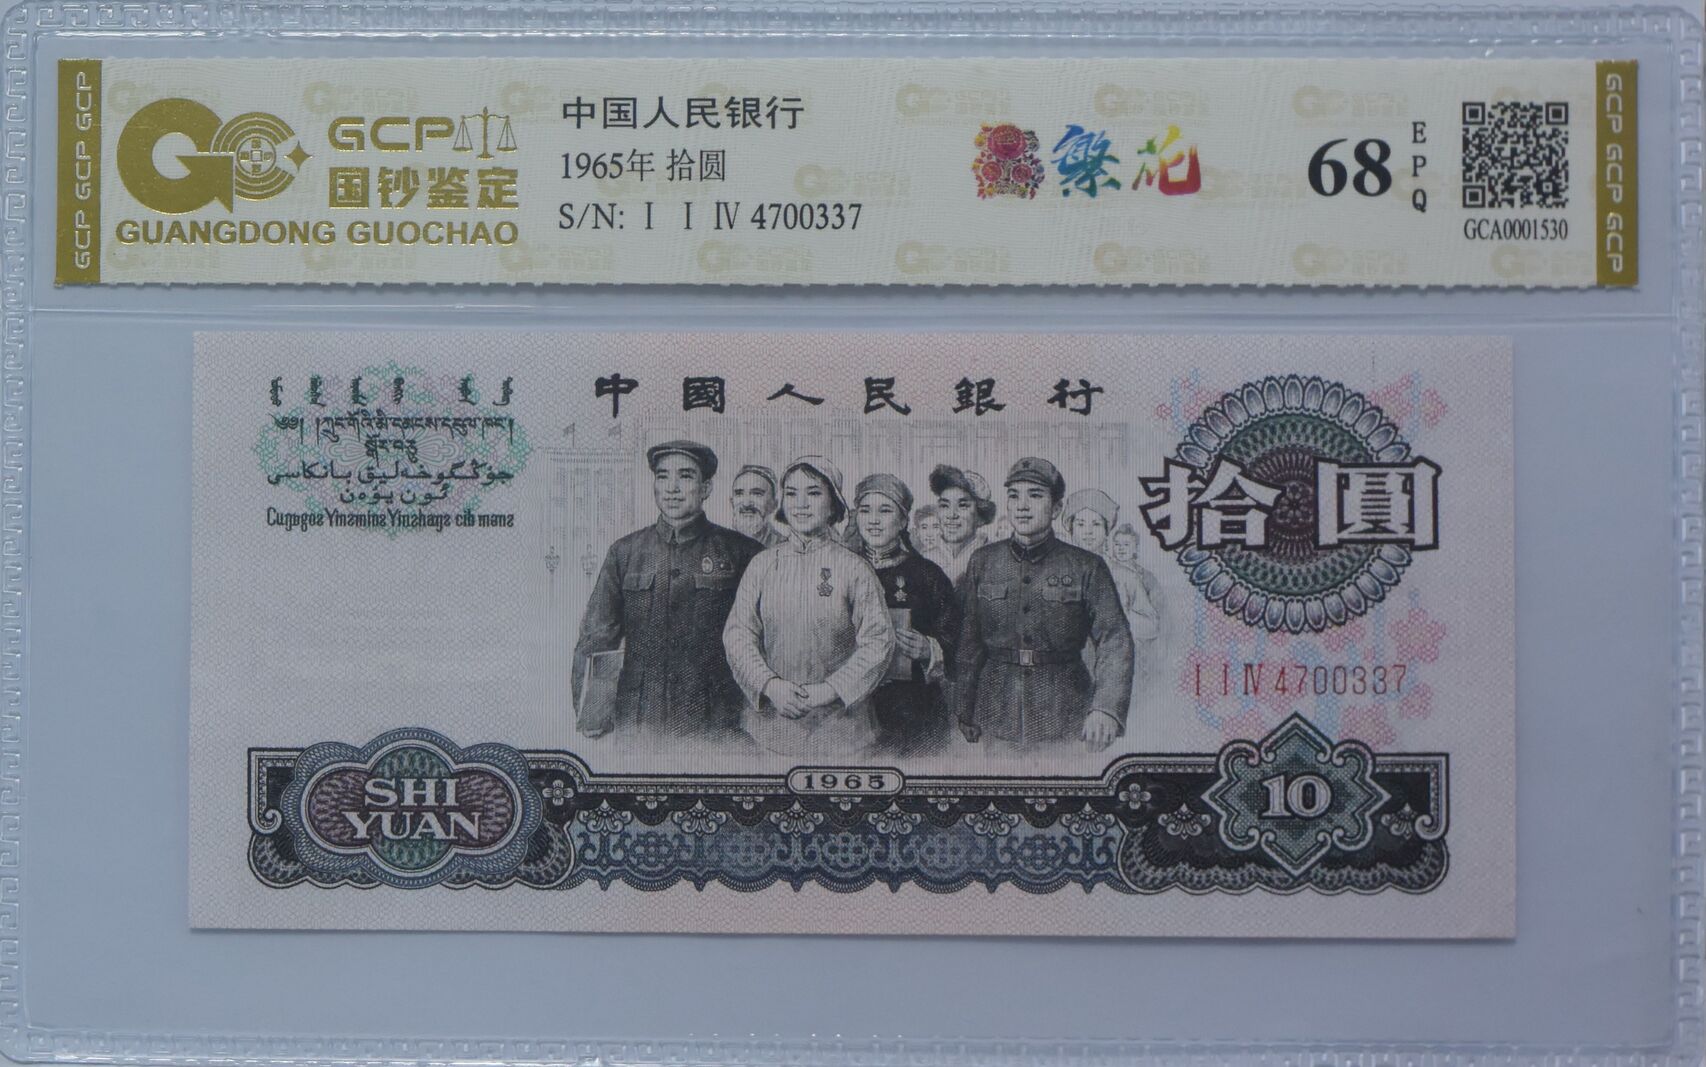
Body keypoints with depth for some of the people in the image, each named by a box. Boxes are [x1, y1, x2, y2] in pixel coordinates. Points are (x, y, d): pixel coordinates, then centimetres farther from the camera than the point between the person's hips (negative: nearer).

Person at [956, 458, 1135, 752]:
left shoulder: (1086, 567, 1)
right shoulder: (982, 562, 7)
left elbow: (1114, 640, -9)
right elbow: (968, 646, 8)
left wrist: (1106, 707, -25)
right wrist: (964, 718, 4)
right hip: (997, 714, 2)